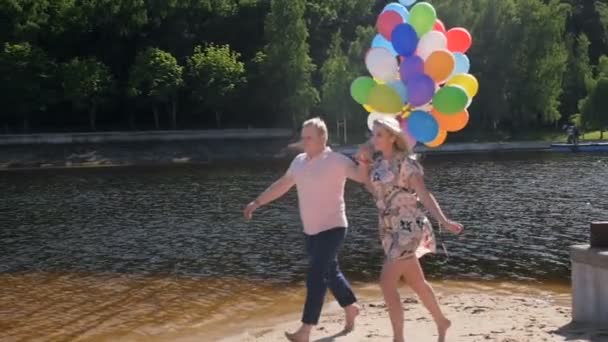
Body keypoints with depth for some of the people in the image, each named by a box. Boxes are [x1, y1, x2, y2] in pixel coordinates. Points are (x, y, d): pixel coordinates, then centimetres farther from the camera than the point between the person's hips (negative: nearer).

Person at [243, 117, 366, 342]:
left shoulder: (337, 161, -14)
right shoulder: (299, 161, 7)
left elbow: (364, 178, -20)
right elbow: (282, 184, 17)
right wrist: (257, 202, 15)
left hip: (331, 228, -7)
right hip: (310, 230, 7)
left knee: (316, 278, -12)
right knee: (330, 273, 19)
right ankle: (351, 308, 41)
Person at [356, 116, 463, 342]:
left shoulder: (405, 163, -14)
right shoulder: (378, 162, 6)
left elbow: (424, 195, -19)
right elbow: (376, 192, 16)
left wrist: (444, 221, -30)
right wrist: (365, 170, 3)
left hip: (407, 228, -7)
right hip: (390, 229, 7)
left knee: (387, 283, -11)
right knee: (416, 282, 18)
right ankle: (441, 322, 37)